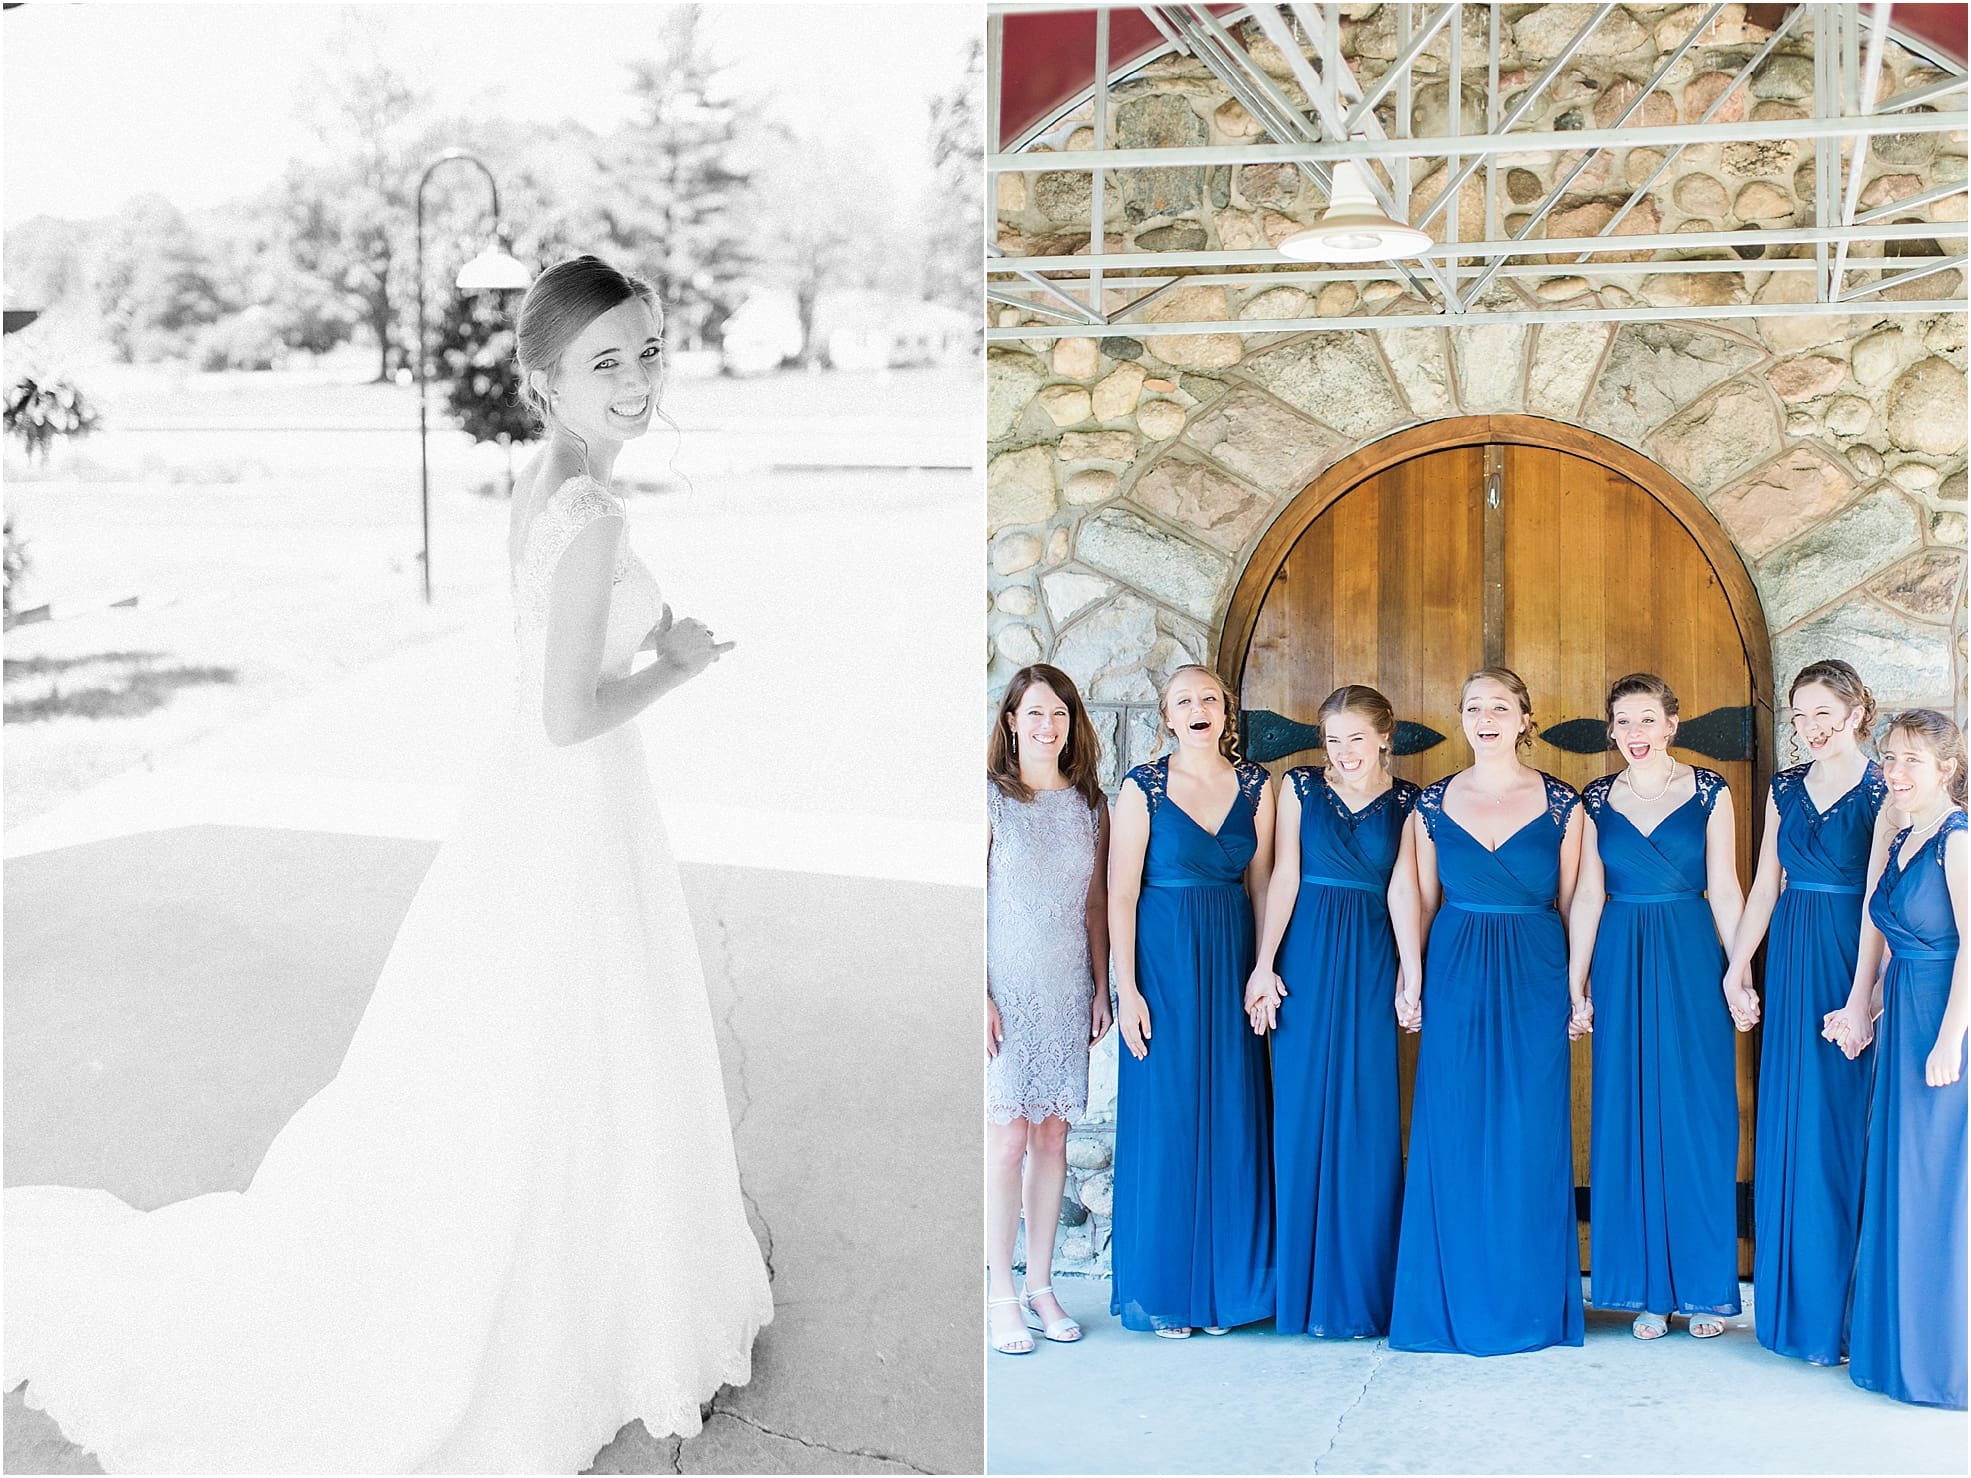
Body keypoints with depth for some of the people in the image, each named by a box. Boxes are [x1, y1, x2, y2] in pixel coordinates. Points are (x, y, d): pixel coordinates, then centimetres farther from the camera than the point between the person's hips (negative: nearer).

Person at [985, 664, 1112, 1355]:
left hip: (1067, 993, 4)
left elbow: (1095, 904, 13)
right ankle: (1001, 1295, 3)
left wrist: (1101, 987, 8)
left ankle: (1040, 1286, 15)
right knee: (1007, 1140, -4)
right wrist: (980, 997, -12)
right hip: (1007, 991, -4)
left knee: (1052, 1139, 7)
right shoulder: (991, 798, -4)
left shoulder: (1089, 804, 9)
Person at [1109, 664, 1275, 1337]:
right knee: (1165, 1122, 0)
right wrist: (1127, 990, -10)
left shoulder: (1254, 785, 6)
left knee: (1230, 1119, 5)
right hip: (1163, 961, -3)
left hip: (1233, 963, 3)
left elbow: (1261, 884, 8)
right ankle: (1163, 1290, 11)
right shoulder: (1142, 786, -4)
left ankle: (1223, 1283, 16)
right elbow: (1121, 893, -5)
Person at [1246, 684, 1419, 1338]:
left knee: (1367, 1117, -1)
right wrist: (1264, 965, -7)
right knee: (1304, 1109, 2)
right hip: (1306, 957, 0)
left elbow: (1404, 889, -3)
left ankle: (1361, 1289, 8)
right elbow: (1284, 877, 0)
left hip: (1372, 961, 0)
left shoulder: (1407, 801, 6)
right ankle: (1305, 1284, 12)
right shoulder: (1300, 787, 6)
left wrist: (1412, 972, -12)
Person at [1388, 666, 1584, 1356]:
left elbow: (1573, 903, 4)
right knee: (1453, 1138, 2)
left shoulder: (1560, 803, 1)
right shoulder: (1434, 802, 5)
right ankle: (1458, 1300, 14)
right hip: (1456, 976, 1)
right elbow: (1420, 899, 9)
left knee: (1530, 1137, 2)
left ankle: (1529, 1303, 14)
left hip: (1535, 980, -1)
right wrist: (1410, 979, 3)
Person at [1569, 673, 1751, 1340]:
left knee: (1698, 1117, 0)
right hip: (1622, 964, 2)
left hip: (1692, 960, -1)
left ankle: (1705, 1286, 10)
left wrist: (1739, 976, -4)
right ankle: (1649, 1289, 11)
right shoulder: (1596, 799, 6)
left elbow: (1724, 889, 1)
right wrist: (1575, 983, 1)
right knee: (1631, 1118, 3)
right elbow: (1588, 896, 6)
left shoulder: (1709, 791, 2)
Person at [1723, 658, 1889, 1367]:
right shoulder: (1786, 787, 10)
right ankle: (1793, 1299, 19)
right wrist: (1738, 962, 8)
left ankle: (1842, 1311, 6)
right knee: (1788, 1125, 8)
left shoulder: (1881, 790, -8)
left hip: (1851, 962, -6)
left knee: (1844, 1125, -2)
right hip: (1790, 962, 6)